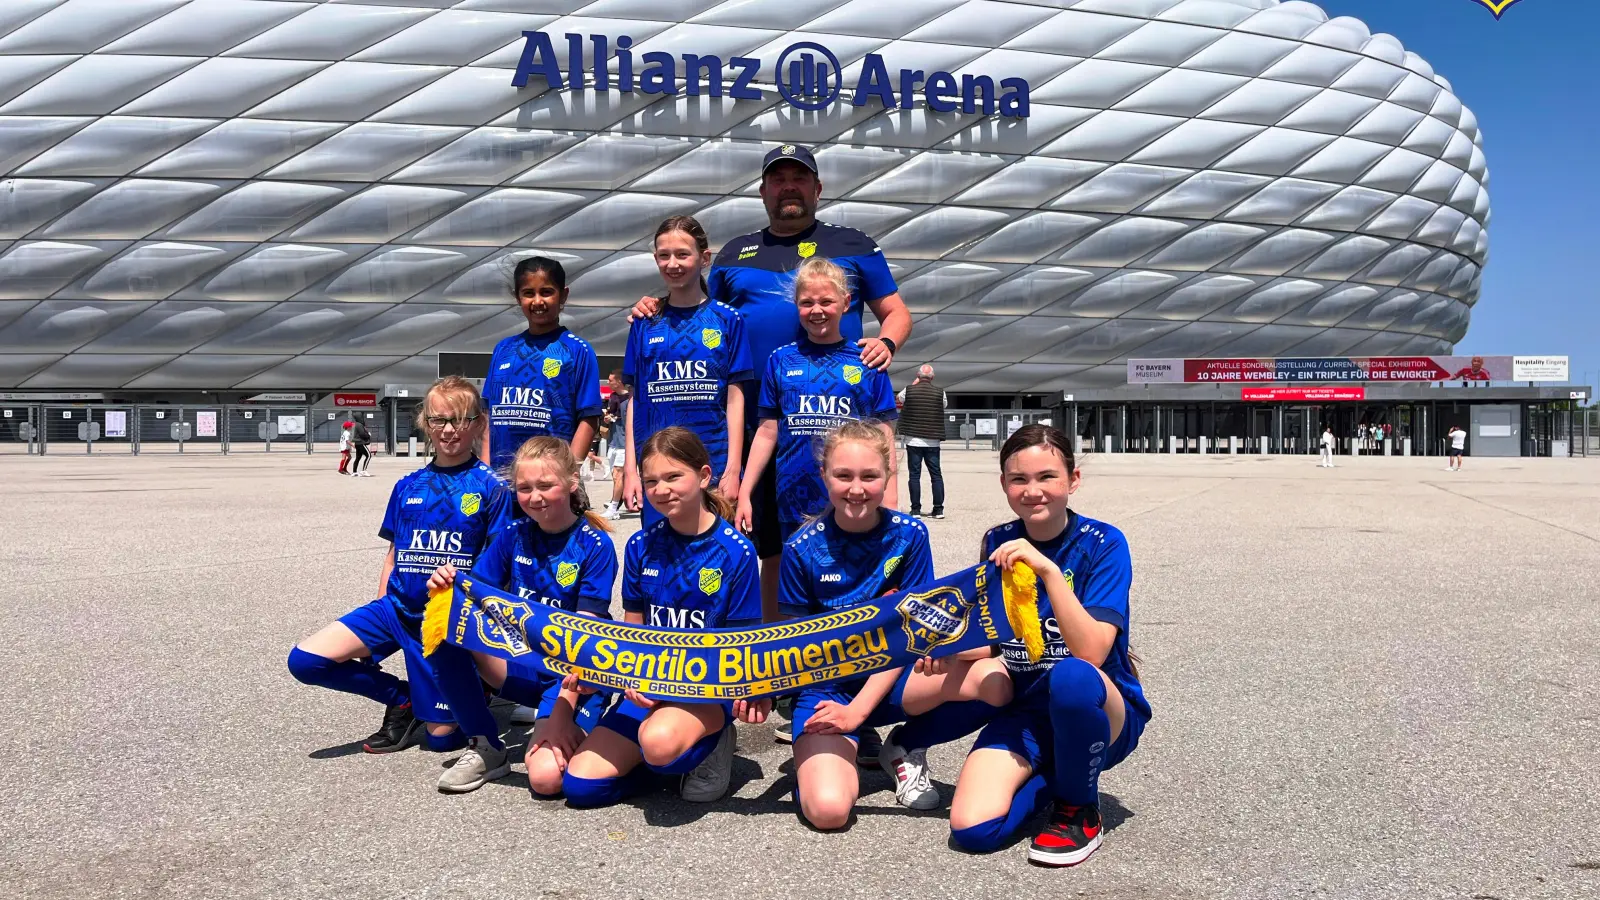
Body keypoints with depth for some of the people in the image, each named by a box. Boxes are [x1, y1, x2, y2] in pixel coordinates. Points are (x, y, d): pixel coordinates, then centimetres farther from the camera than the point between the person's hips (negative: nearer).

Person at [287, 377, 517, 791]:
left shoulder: (489, 488, -3)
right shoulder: (408, 486, 10)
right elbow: (393, 556, 17)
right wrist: (380, 615, 11)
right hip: (398, 607, 5)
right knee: (305, 660, -10)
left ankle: (487, 746, 12)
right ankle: (401, 699, 9)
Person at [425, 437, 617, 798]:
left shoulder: (595, 545, -11)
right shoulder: (512, 536, 2)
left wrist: (562, 709, -23)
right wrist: (449, 586, -23)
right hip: (522, 664, 5)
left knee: (546, 778, -28)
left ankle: (573, 730, 7)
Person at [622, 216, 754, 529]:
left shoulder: (727, 319, 2)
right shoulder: (645, 323, 8)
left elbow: (734, 398, 0)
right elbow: (636, 399, 9)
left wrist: (733, 469, -6)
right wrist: (630, 469, 3)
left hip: (714, 465, -2)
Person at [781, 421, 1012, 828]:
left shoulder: (909, 536, -6)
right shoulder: (802, 550, -8)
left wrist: (858, 709, -16)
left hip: (891, 678, 2)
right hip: (825, 685, -2)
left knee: (996, 681, -26)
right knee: (827, 810, -29)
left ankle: (907, 749, 1)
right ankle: (820, 753, 8)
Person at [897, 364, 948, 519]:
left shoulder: (909, 390, -4)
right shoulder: (939, 393, -3)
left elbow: (900, 398, 17)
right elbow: (945, 404, 18)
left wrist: (914, 383, 23)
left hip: (913, 441, -1)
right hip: (932, 442, 1)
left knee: (914, 475, 3)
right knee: (936, 475, 8)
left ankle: (916, 509, 2)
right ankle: (938, 509, 8)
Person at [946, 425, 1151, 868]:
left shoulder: (1103, 543, -13)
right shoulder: (998, 544, 0)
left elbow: (1091, 652, -26)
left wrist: (1049, 570, -34)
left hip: (1104, 716, -3)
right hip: (1025, 711, 3)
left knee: (1072, 676, -39)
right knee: (972, 829, -22)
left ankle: (1079, 812, -9)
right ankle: (1052, 778, 11)